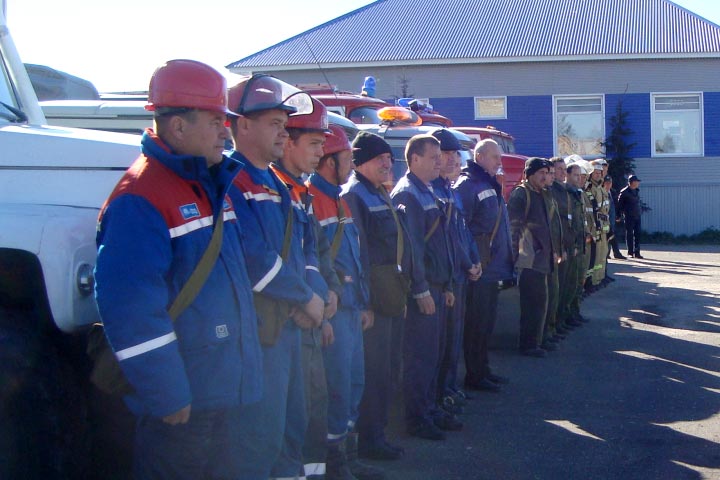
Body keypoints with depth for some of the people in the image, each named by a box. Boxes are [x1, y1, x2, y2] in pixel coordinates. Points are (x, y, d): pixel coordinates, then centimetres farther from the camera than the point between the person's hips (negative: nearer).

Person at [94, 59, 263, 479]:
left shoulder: (212, 186, 13)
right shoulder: (140, 199, -19)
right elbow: (130, 308, -24)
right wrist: (166, 397, -22)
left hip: (224, 391, 9)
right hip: (180, 404, -9)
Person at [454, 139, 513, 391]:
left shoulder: (490, 185, 18)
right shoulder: (466, 185, -12)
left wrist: (505, 259, 21)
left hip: (492, 267, 9)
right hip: (478, 268, -9)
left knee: (487, 321, 15)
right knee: (477, 321, -3)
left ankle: (482, 369, 25)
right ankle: (474, 375, 5)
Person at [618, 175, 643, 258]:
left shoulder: (637, 191, 13)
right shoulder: (624, 192, -8)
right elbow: (619, 204, -6)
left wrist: (640, 211, 14)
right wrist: (620, 214, -8)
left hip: (637, 216, 6)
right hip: (629, 216, -6)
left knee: (637, 234, 4)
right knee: (629, 234, 1)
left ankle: (637, 253, 8)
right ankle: (630, 253, 8)